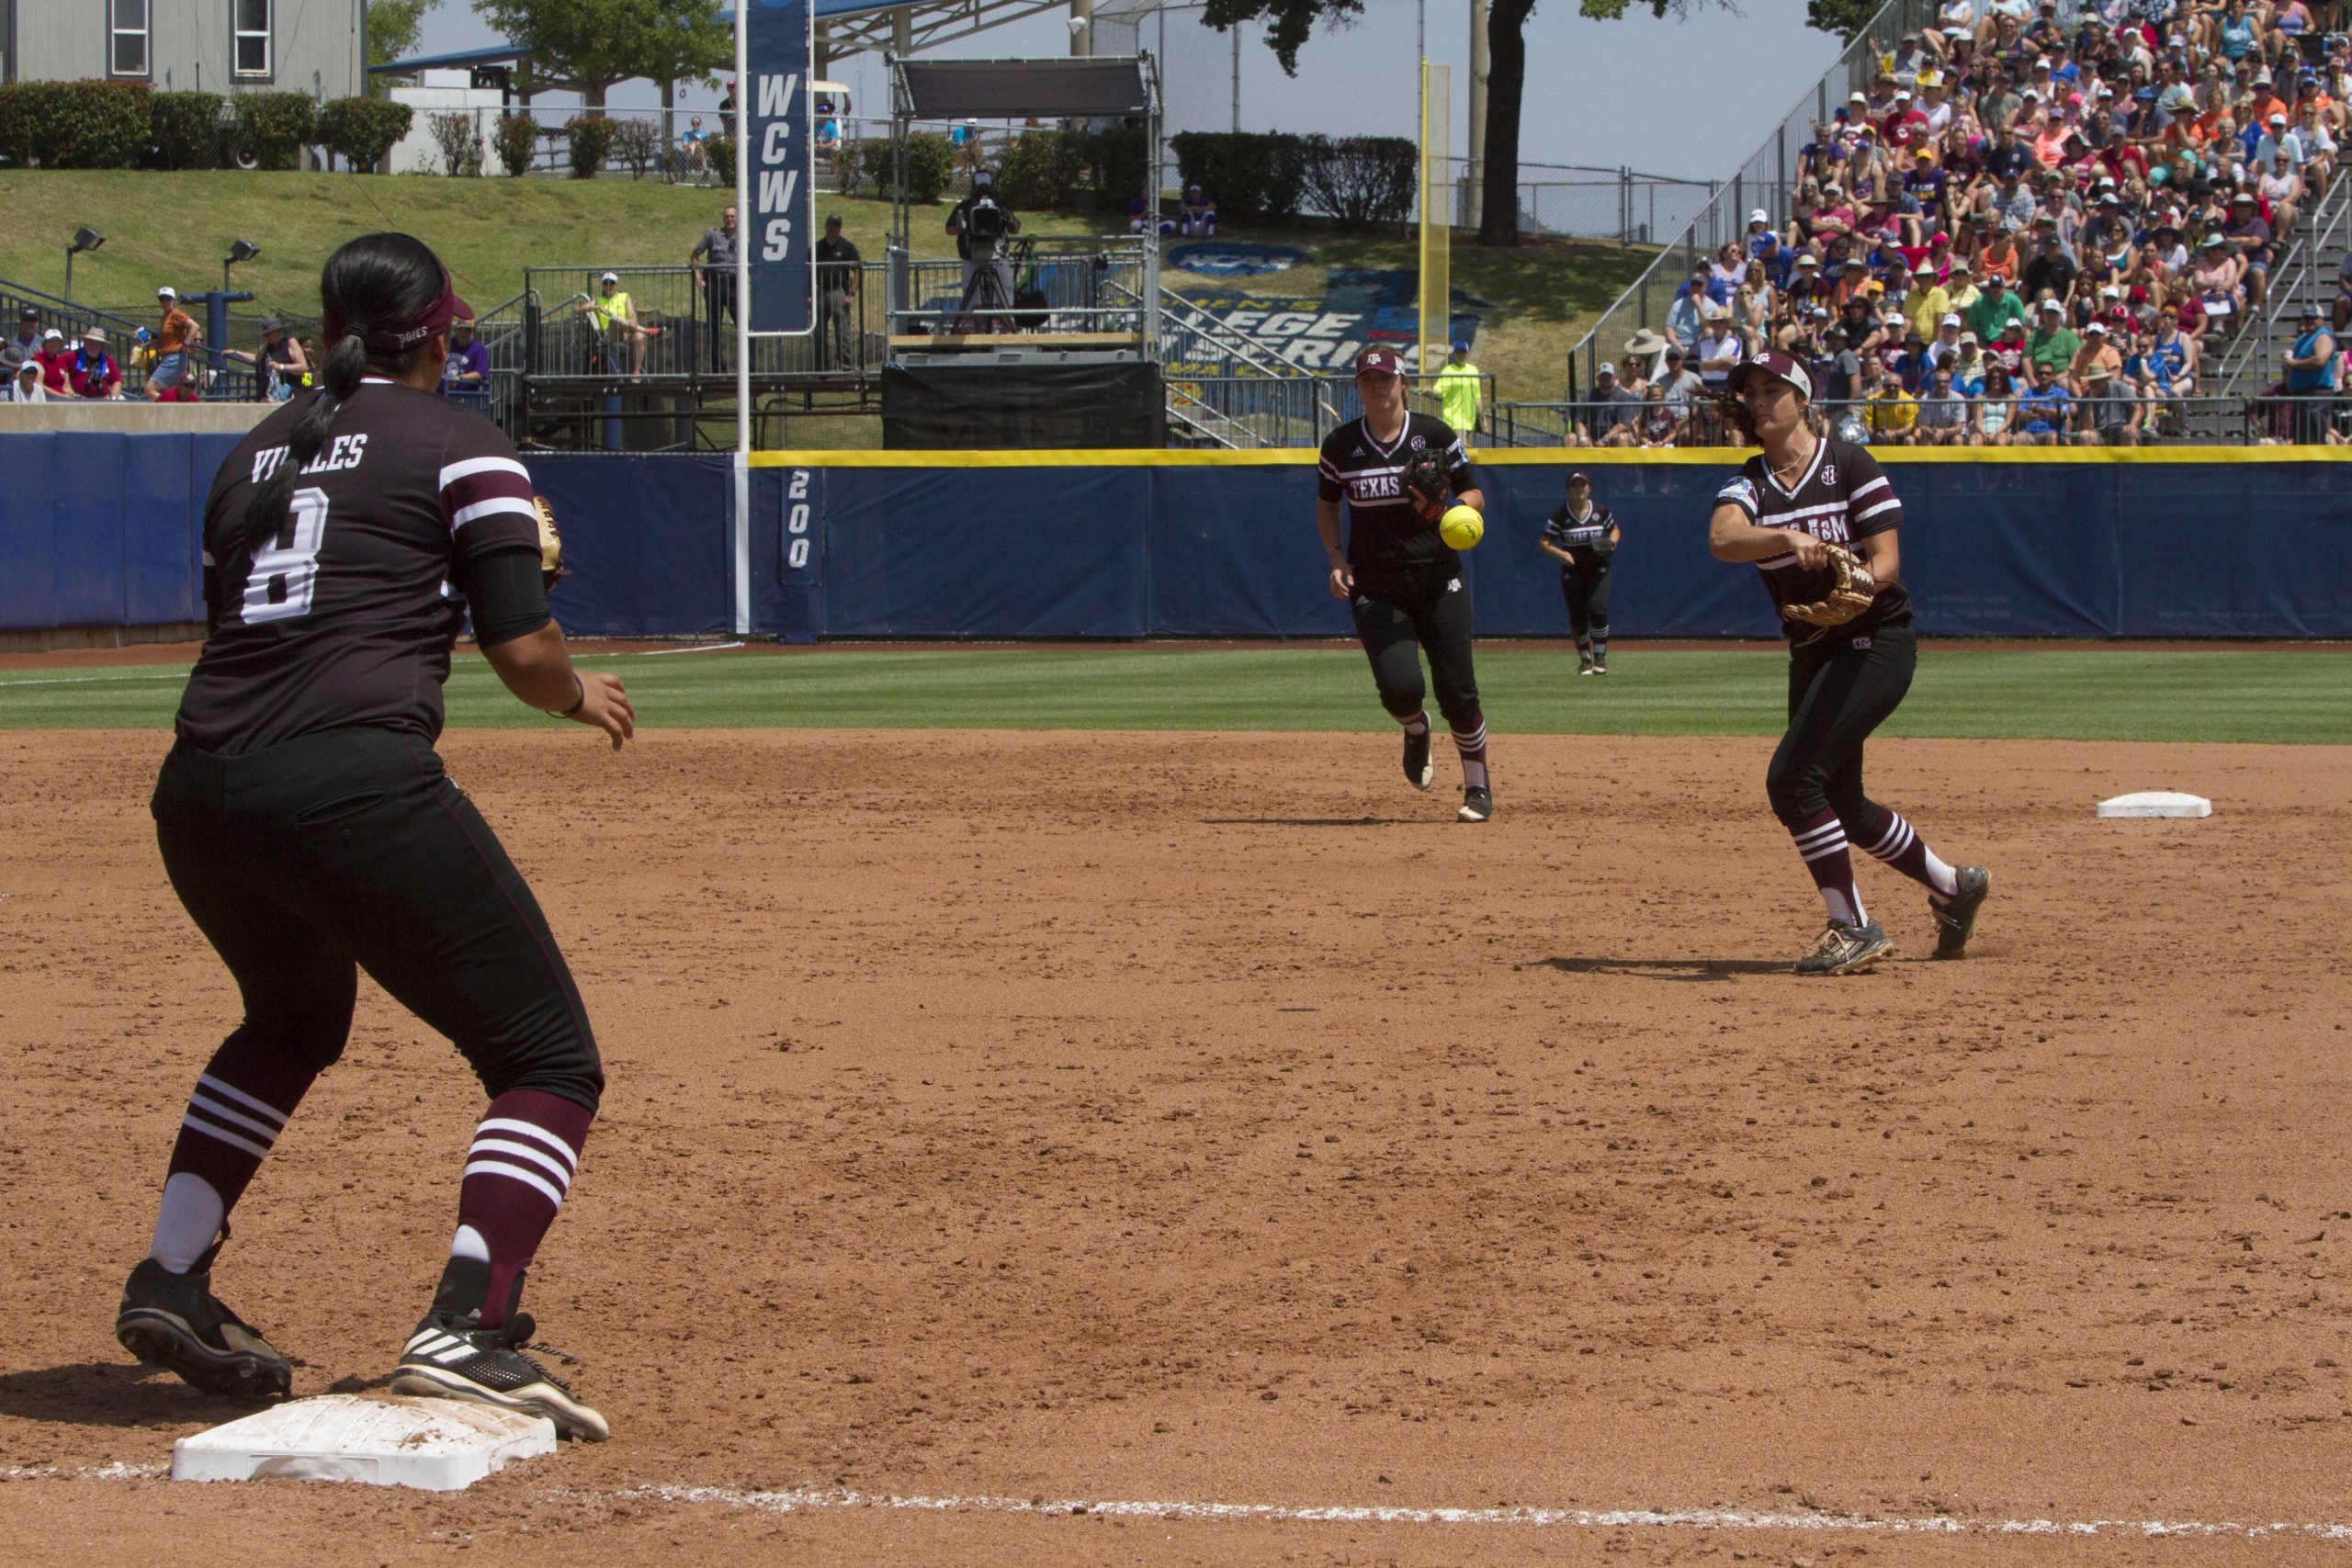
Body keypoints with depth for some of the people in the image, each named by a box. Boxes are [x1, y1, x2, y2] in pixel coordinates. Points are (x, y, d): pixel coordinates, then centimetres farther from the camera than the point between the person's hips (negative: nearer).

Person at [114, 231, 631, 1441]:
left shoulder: (254, 453, 23)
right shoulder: (458, 445, 5)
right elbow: (524, 654, -2)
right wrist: (579, 697, 20)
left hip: (200, 795, 7)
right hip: (355, 786, -7)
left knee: (293, 1019, 36)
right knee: (550, 1060, 0)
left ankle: (171, 1283, 24)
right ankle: (465, 1328, -21)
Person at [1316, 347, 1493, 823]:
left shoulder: (1436, 436, -2)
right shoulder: (1340, 445, 2)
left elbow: (1475, 496, 5)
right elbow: (1326, 505, 17)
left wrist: (1444, 509, -17)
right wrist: (1336, 557, 1)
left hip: (1438, 582, 0)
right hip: (1374, 589, 0)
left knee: (1457, 692, -4)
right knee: (1399, 687, -17)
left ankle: (1478, 787, 16)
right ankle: (1416, 730, 21)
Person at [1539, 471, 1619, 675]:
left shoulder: (1601, 512, 1)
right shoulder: (1560, 515, -5)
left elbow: (1615, 529, 18)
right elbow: (1544, 543, -2)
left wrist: (1611, 542, -4)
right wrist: (1559, 553, -22)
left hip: (1598, 570, 0)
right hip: (1572, 572, 0)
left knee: (1597, 610, -19)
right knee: (1577, 618, 2)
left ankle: (1600, 657, -2)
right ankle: (1585, 660, 25)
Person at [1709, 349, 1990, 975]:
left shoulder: (1849, 465, -9)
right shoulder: (1748, 482, 2)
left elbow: (1887, 558, -14)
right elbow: (1722, 538, -20)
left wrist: (1862, 584, -37)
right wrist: (1788, 536, -39)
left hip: (1876, 643, -7)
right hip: (1811, 654, 7)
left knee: (1792, 778, -20)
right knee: (1840, 805, 16)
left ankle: (1854, 928, -12)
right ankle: (1953, 886, 38)